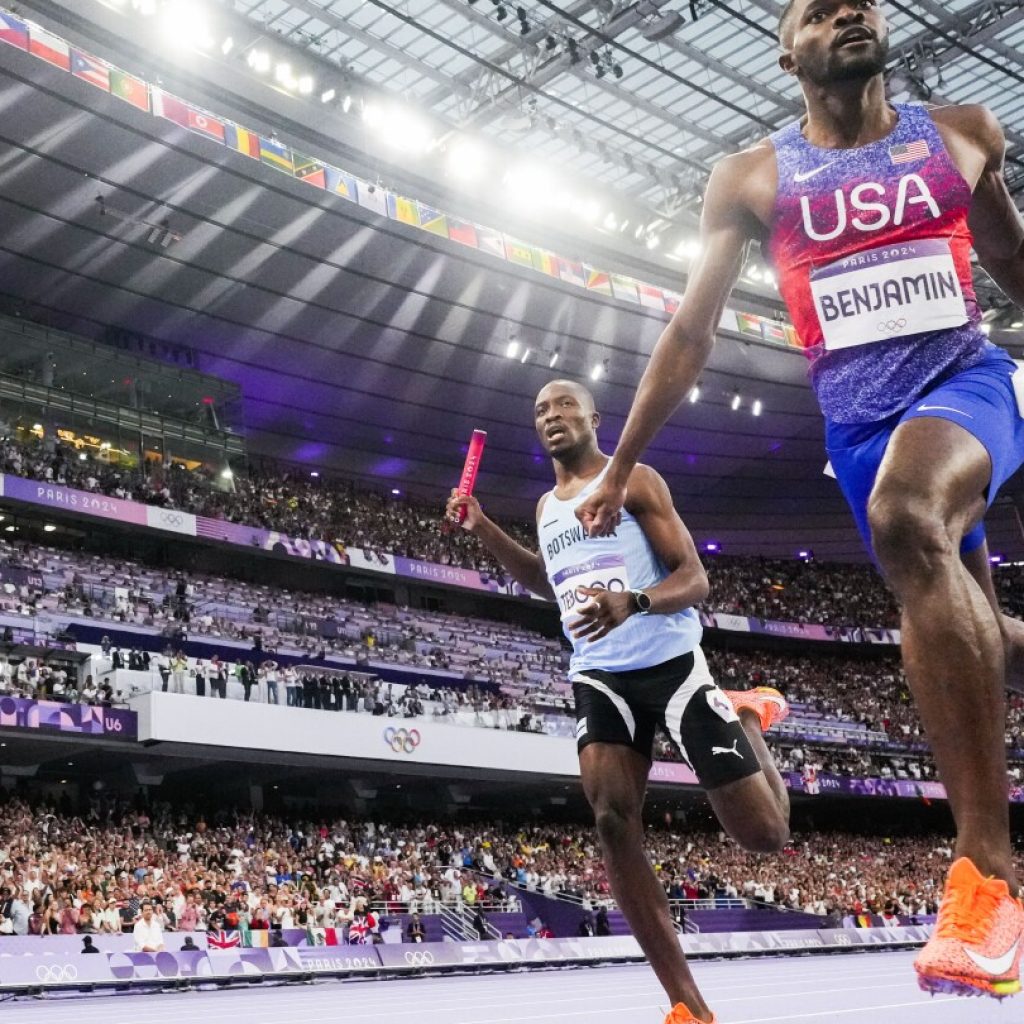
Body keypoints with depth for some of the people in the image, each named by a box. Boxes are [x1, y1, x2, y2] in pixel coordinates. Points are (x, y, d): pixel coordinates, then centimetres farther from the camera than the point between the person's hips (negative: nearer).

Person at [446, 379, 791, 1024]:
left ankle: (749, 716, 27)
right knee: (613, 821, -17)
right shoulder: (547, 507, 18)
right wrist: (483, 531, 22)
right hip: (599, 677, 5)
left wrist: (634, 602, -31)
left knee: (765, 834, -8)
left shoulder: (634, 480, -2)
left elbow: (695, 580, -9)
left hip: (670, 664, -5)